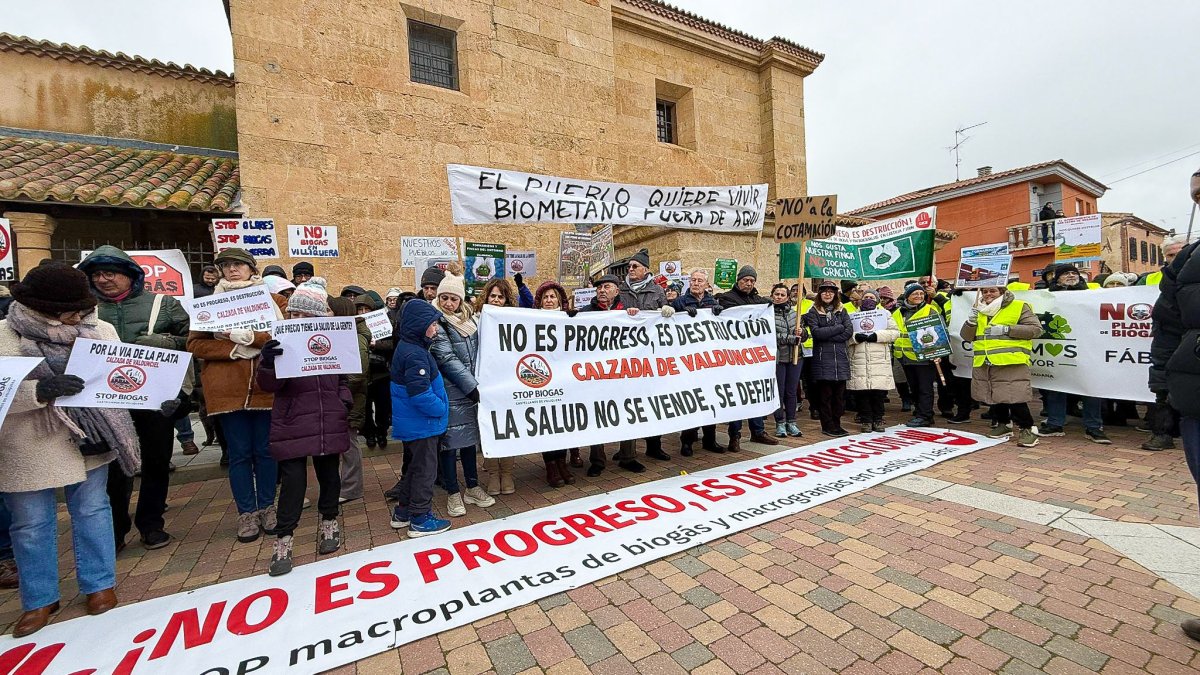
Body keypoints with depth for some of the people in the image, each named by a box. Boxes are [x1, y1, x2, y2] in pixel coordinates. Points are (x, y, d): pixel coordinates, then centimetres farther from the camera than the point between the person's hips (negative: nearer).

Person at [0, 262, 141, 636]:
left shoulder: (101, 330, -2)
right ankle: (39, 599, 30)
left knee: (92, 511, 13)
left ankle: (100, 584, 28)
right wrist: (39, 391, -30)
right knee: (31, 525, 12)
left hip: (90, 440, 1)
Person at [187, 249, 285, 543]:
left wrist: (251, 337, -18)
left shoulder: (273, 300, 6)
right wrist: (233, 350, -10)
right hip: (228, 388, 1)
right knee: (239, 452, 7)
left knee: (265, 449, 8)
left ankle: (267, 507, 22)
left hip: (266, 385, -1)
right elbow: (195, 344, 3)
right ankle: (246, 513, 19)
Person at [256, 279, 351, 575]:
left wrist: (344, 399, -1)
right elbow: (269, 385, -12)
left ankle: (329, 523, 35)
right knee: (293, 481, 0)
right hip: (293, 426, -2)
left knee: (328, 475, 15)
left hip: (330, 425, 2)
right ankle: (283, 540, 15)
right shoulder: (282, 342, -5)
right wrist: (268, 363, -31)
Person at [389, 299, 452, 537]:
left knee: (415, 466, 22)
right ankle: (420, 519, 17)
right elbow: (420, 394, -29)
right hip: (422, 424, -10)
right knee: (425, 469, 4)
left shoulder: (408, 347, 9)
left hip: (412, 422, 10)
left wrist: (439, 408, 14)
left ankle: (403, 512, 35)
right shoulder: (415, 354, -24)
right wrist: (441, 409, -14)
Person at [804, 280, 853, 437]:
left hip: (841, 357, 3)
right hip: (822, 358, -3)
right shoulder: (814, 312, 3)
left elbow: (849, 332, -1)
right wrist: (839, 328, -7)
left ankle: (836, 424, 17)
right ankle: (827, 426, 10)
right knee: (825, 393, 0)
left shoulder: (842, 311, 13)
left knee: (840, 393, 6)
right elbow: (816, 332, -12)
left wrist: (827, 336, -10)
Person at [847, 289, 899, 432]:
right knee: (862, 392, 0)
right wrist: (855, 337, -12)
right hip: (859, 361, 0)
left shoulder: (885, 314, 15)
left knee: (879, 392, 0)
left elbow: (895, 332, 3)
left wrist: (877, 336, -11)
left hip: (880, 360, 0)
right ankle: (866, 420, 10)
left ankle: (878, 419, 14)